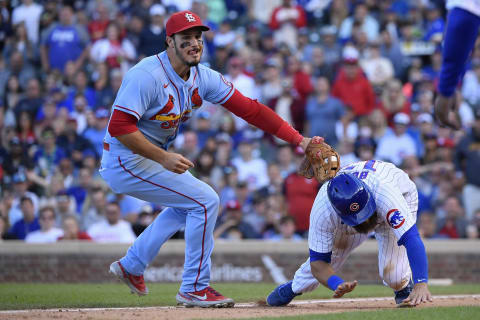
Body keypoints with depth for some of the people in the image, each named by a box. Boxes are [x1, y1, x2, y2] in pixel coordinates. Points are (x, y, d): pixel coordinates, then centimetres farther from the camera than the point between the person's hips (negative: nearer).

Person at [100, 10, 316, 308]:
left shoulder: (204, 79, -2)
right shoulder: (147, 75, -25)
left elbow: (248, 108, -6)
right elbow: (119, 126, -30)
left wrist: (298, 139, -12)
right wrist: (163, 158, -34)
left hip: (154, 157, 9)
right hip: (125, 162, -9)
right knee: (205, 200, -12)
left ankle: (131, 266, 31)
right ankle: (195, 288, -2)